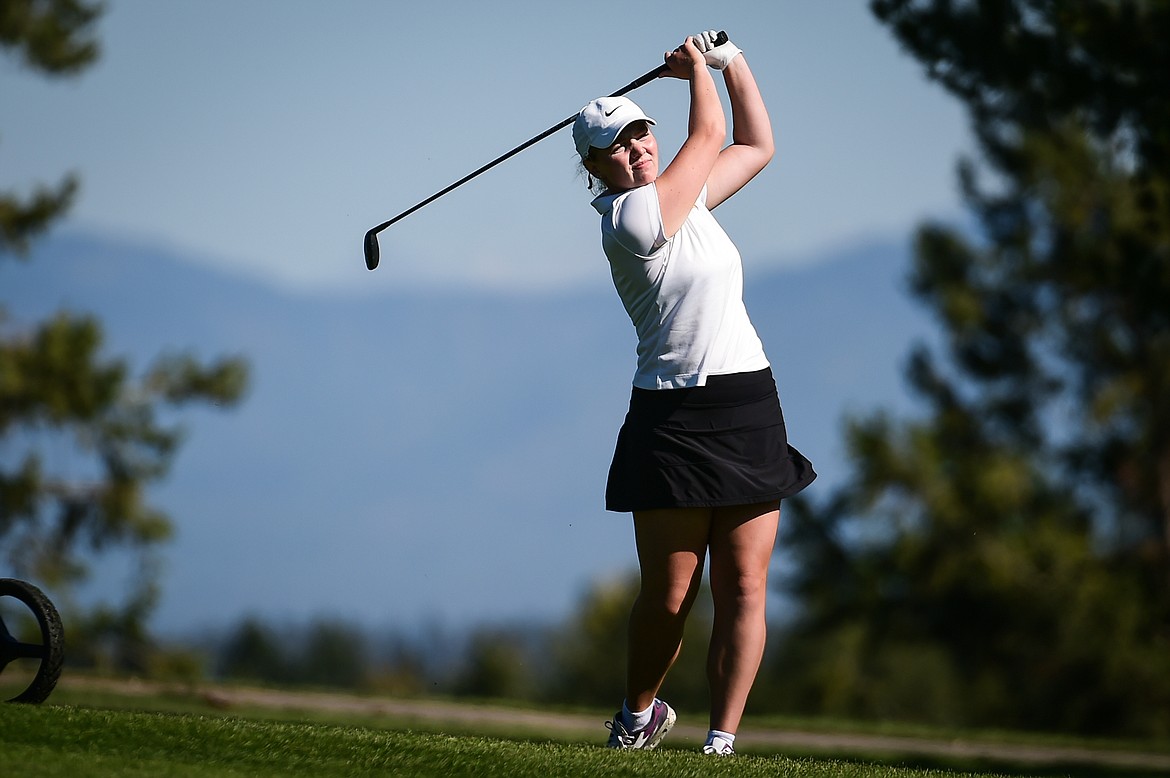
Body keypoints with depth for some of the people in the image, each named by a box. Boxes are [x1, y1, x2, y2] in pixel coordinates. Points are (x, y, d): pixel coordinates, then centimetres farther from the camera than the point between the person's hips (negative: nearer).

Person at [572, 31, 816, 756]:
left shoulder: (681, 197, 13)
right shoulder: (632, 217, -11)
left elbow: (756, 146, 27)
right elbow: (708, 135, -1)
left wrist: (732, 60, 19)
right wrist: (697, 67, 15)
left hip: (749, 405, 7)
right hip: (675, 417, -7)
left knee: (744, 587, -3)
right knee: (669, 594, -3)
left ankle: (723, 738, -2)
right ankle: (640, 713, 23)